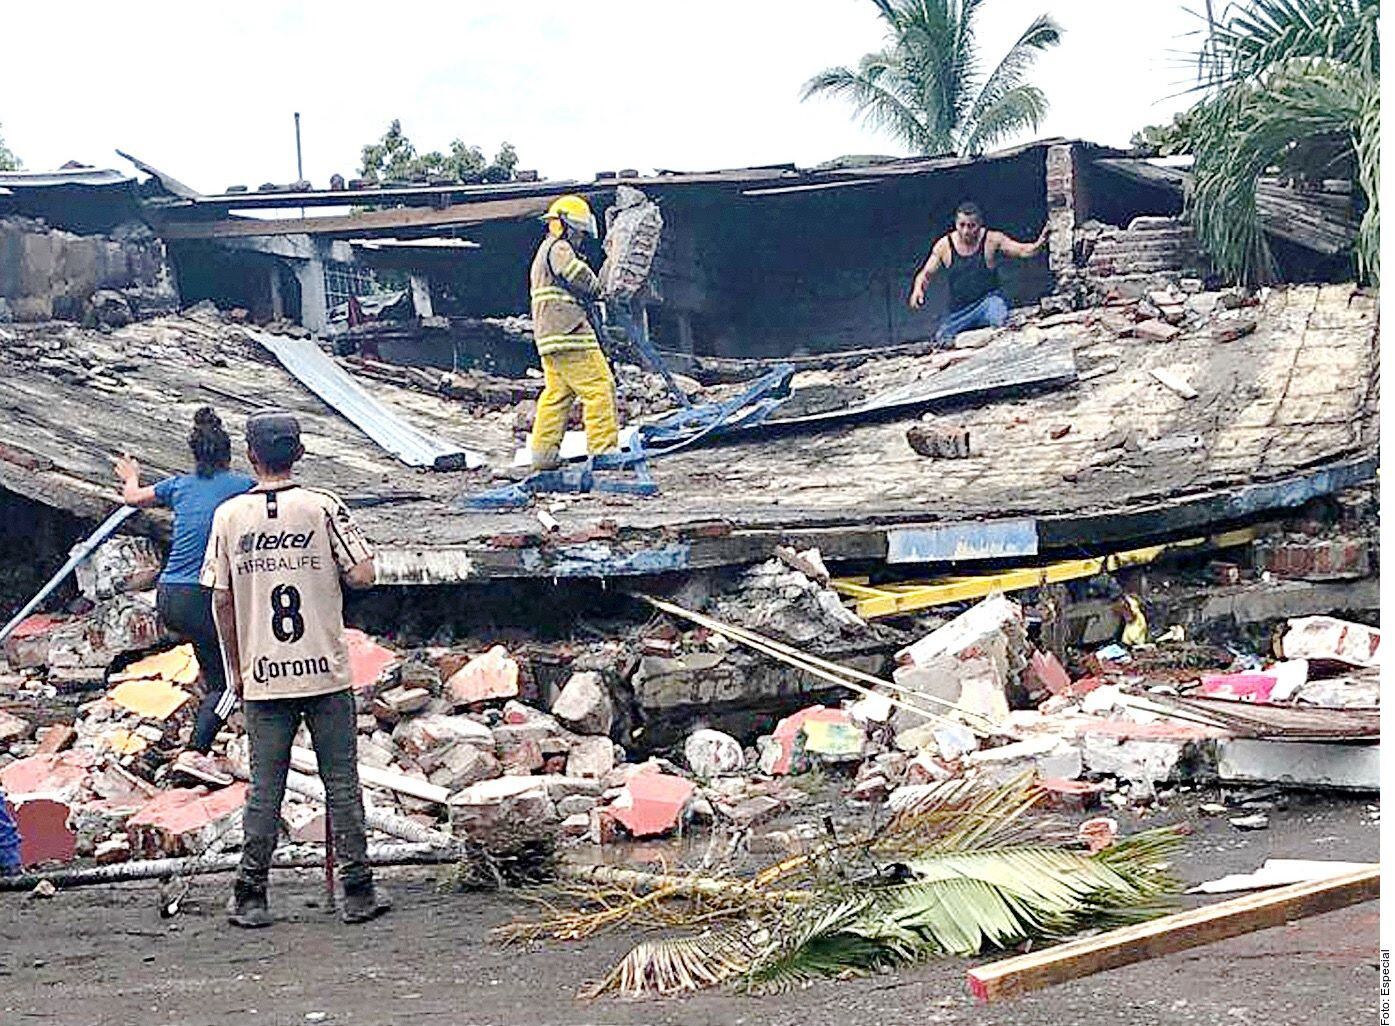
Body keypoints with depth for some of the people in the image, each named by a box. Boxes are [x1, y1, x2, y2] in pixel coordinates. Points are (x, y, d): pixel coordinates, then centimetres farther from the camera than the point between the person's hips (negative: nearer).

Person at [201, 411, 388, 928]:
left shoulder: (229, 516, 0)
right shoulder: (324, 506, -5)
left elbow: (221, 599, 2)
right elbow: (362, 575, -9)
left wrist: (235, 668, 12)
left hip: (263, 676, 2)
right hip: (326, 672, -1)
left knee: (264, 787, 7)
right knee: (341, 781, 5)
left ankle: (250, 897, 9)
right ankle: (357, 891, 8)